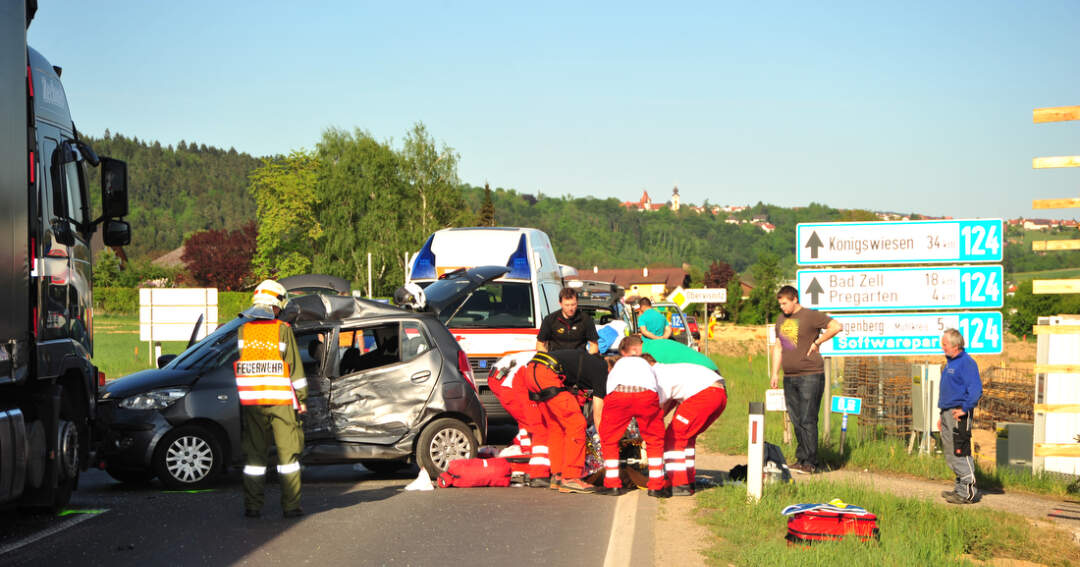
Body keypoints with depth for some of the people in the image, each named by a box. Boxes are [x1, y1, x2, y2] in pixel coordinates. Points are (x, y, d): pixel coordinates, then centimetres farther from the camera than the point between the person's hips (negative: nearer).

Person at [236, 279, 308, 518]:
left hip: (251, 402, 2)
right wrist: (302, 399, 5)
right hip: (281, 402, -2)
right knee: (287, 453, 5)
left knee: (254, 453, 8)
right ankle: (291, 505, 4)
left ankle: (252, 506, 7)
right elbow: (295, 367, -3)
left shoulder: (241, 330, 1)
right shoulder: (283, 330, -6)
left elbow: (234, 365, 4)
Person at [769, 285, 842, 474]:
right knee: (796, 421, 7)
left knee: (807, 420, -9)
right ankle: (801, 459, 12)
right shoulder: (781, 320, 16)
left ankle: (810, 462, -7)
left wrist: (817, 342, -9)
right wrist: (775, 373, 15)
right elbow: (778, 347, 22)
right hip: (789, 378, 7)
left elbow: (836, 326, -14)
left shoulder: (810, 316, -7)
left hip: (810, 375, -7)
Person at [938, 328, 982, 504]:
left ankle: (968, 492, -7)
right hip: (948, 414, 10)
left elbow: (976, 389, -19)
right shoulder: (950, 363, 19)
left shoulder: (967, 363, -12)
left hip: (959, 415, -10)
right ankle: (960, 488, 20)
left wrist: (964, 409, -21)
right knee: (951, 455, 13)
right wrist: (942, 416, 24)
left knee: (960, 453, -10)